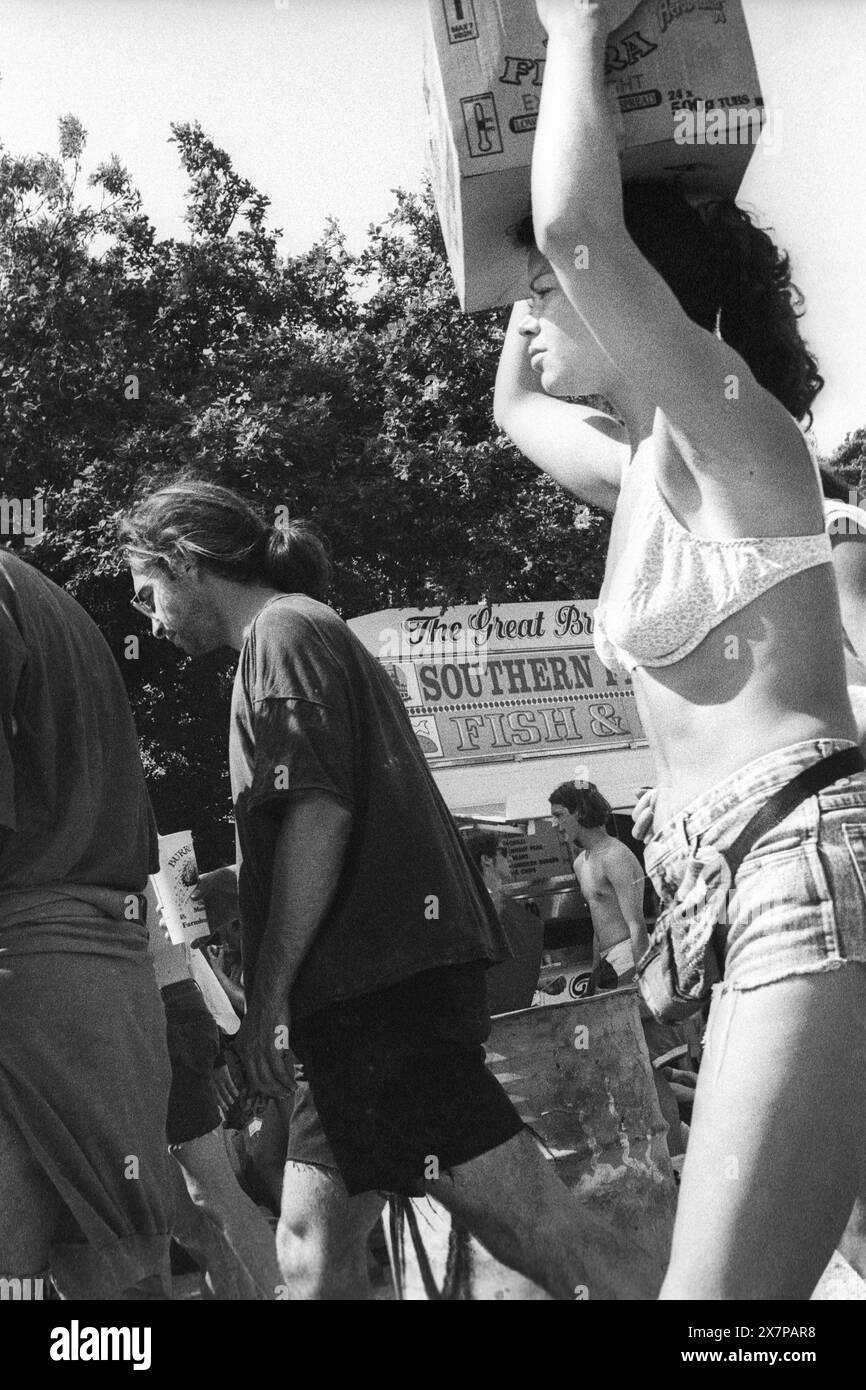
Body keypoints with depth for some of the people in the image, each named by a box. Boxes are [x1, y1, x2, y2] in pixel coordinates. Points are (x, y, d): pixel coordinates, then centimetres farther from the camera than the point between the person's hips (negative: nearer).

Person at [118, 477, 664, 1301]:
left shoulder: (283, 632, -4)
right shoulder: (317, 635, 26)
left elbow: (318, 811, -17)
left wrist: (269, 991, -16)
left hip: (380, 981, -10)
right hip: (377, 991, 10)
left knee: (538, 1227, -11)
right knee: (313, 1242, 12)